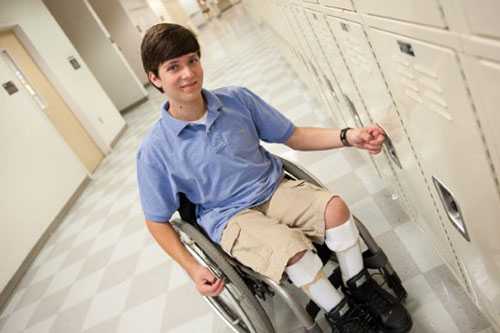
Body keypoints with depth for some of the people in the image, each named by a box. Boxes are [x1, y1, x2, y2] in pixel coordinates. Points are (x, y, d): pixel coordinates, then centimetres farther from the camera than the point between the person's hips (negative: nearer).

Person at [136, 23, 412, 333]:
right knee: (291, 247, -30)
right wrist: (191, 267, -10)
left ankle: (360, 286, 4)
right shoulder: (155, 150, -12)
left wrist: (348, 136, -13)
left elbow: (294, 136, 2)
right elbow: (157, 220, 0)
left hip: (276, 189, 4)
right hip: (231, 219, -3)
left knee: (334, 206, -22)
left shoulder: (237, 99, -5)